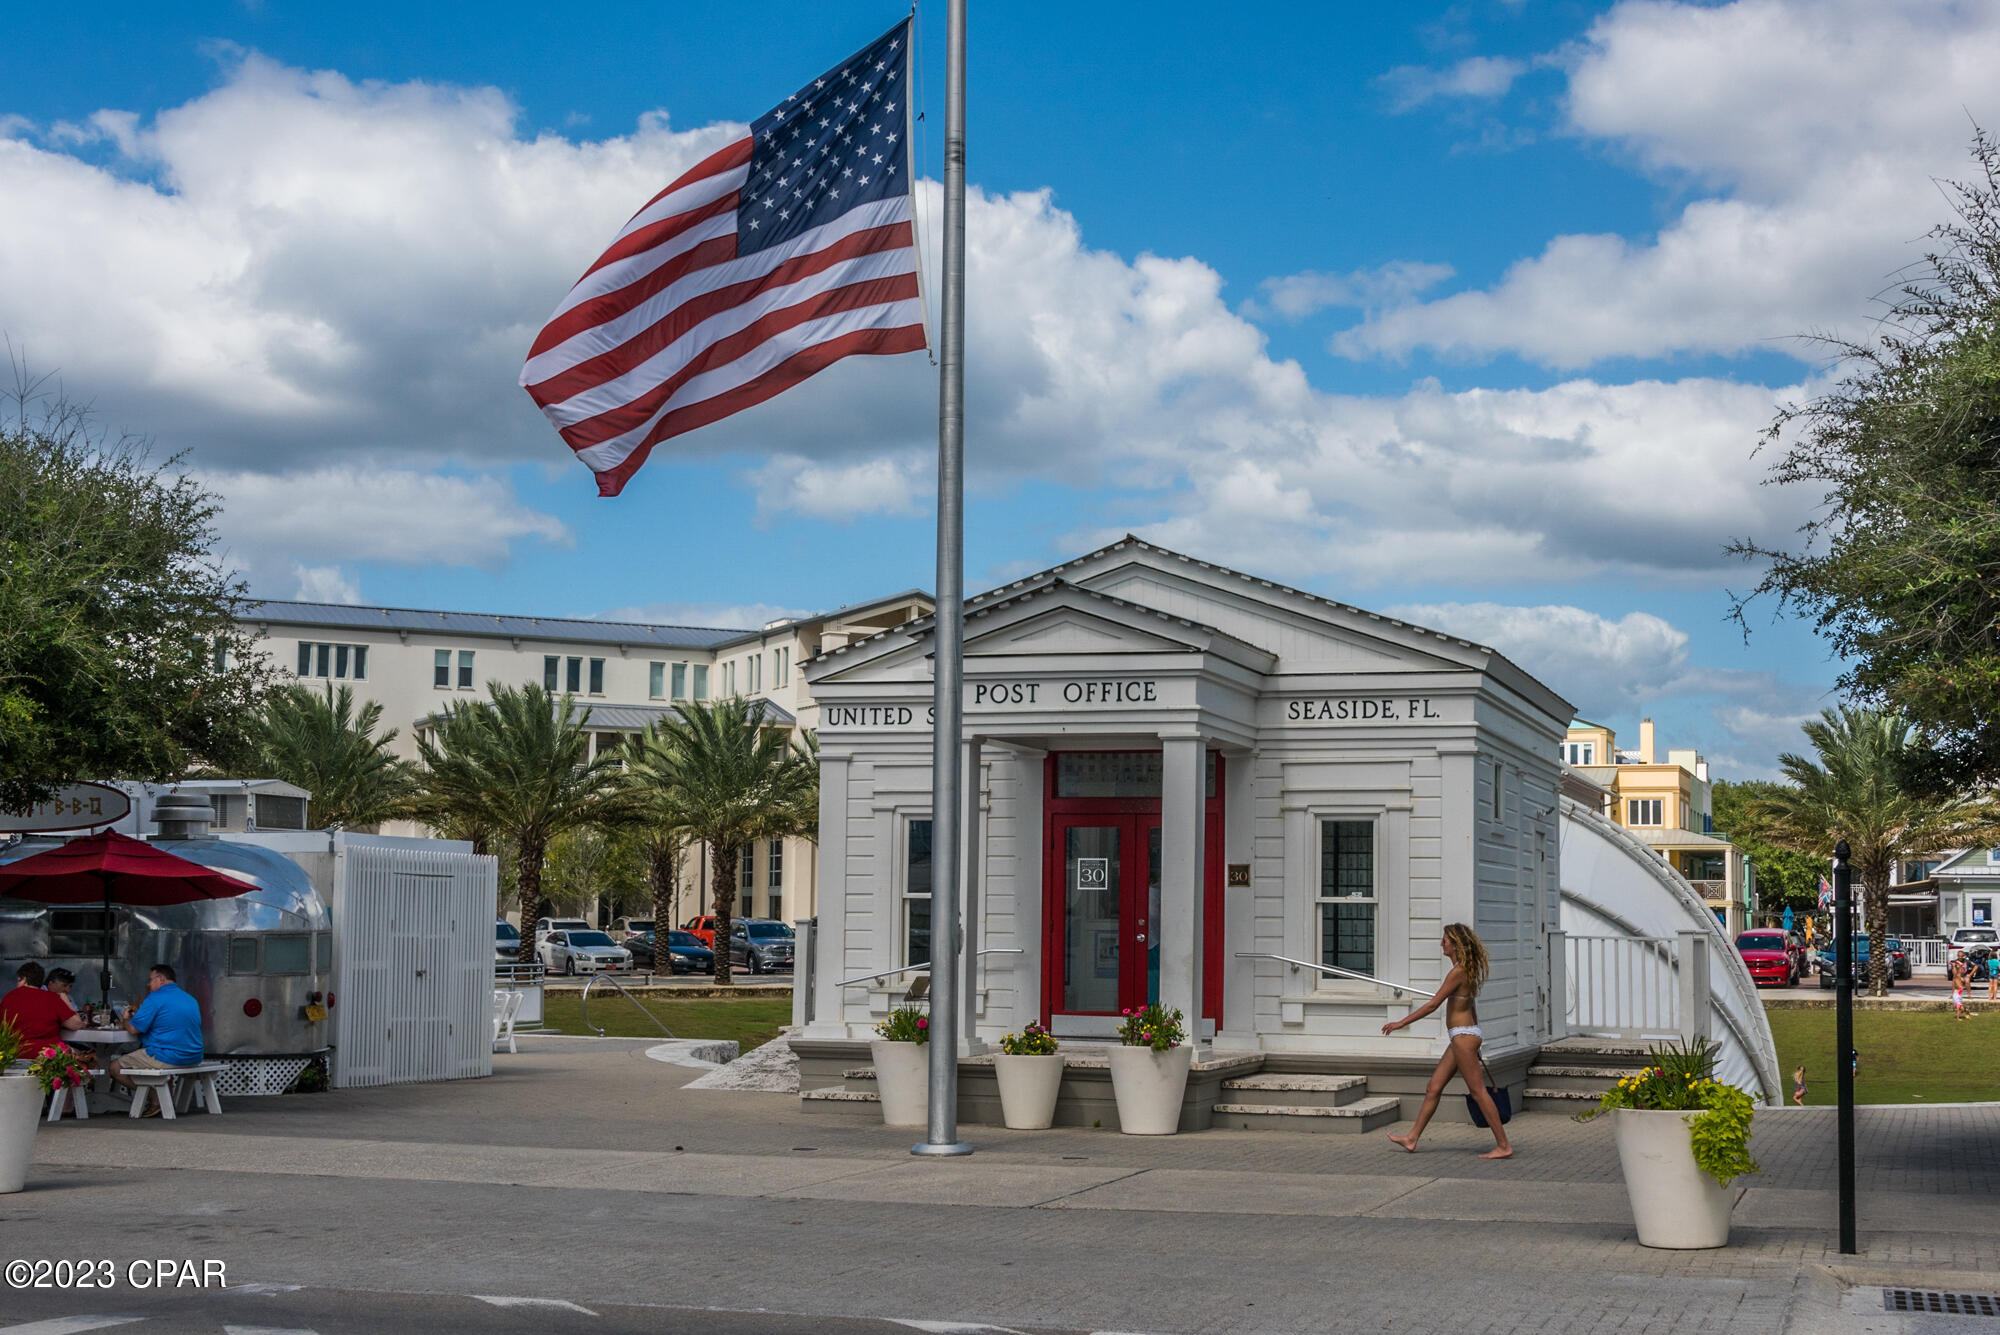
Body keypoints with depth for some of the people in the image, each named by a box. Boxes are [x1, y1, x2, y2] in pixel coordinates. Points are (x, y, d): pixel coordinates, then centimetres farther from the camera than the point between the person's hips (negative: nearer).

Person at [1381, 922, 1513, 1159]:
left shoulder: (1458, 972, -16)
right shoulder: (1467, 970, 14)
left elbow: (1434, 1004, -17)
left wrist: (1402, 1023, -12)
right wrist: (1475, 1047, 26)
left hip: (1463, 1037, -10)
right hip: (1461, 1038, 10)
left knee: (1478, 1092, -6)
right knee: (1433, 1088, 12)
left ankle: (1503, 1146, -3)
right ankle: (1412, 1139, 16)